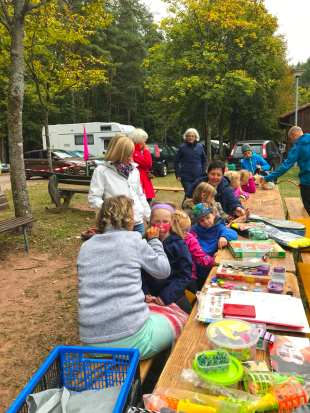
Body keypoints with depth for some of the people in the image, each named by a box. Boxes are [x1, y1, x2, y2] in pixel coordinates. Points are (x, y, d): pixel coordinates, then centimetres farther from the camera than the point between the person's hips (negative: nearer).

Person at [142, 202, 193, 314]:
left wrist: (166, 296, -13)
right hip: (151, 294, 1)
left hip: (174, 294, -1)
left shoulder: (178, 244, -5)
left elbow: (185, 275, -6)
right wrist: (144, 292, -10)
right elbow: (140, 271, 4)